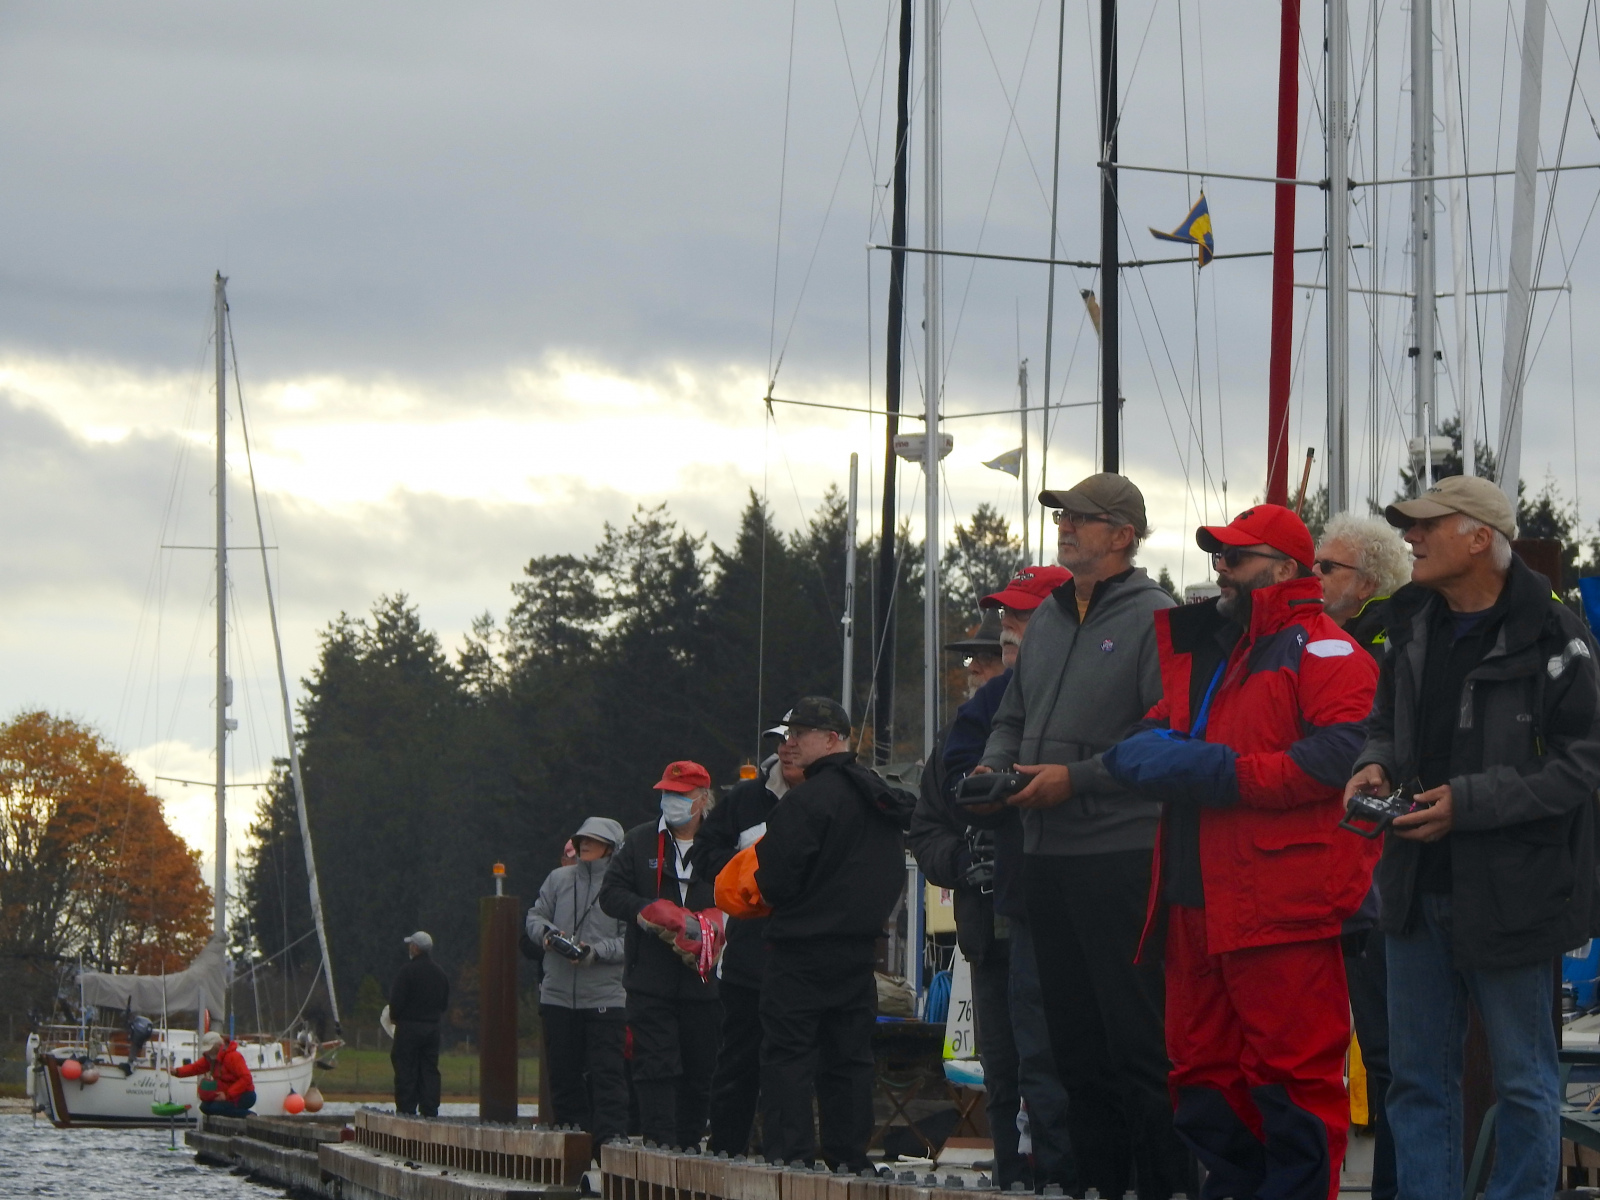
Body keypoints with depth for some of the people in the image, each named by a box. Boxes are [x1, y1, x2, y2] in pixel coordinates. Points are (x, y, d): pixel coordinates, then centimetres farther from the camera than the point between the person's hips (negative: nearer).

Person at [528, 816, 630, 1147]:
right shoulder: (559, 879, 10)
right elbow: (535, 917, 14)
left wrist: (597, 952, -19)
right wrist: (547, 933, -7)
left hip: (606, 997, -5)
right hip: (557, 995, 5)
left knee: (606, 1073, -9)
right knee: (563, 1073, 9)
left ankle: (611, 1139, -10)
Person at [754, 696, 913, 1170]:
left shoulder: (807, 800, -16)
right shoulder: (882, 799, 12)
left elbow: (778, 877, -18)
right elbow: (893, 875, 18)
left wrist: (768, 889, 3)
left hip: (803, 949, -8)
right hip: (860, 948, 8)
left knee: (787, 1055, -5)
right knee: (849, 1056, 10)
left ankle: (787, 1151, -12)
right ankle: (849, 1154, 9)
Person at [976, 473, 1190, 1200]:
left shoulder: (1152, 617, -7)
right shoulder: (1047, 617, 16)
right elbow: (1014, 717, 23)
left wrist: (1078, 778, -18)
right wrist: (993, 766, 3)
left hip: (1121, 850, -8)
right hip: (1047, 854, 8)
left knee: (1137, 1038, -8)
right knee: (1073, 1038, 11)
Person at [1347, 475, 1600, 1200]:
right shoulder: (1414, 625, 9)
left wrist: (1469, 803, -20)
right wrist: (1373, 765, -1)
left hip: (1511, 892, -7)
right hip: (1418, 888, 7)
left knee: (1523, 1081, 4)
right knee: (1417, 1079, 12)